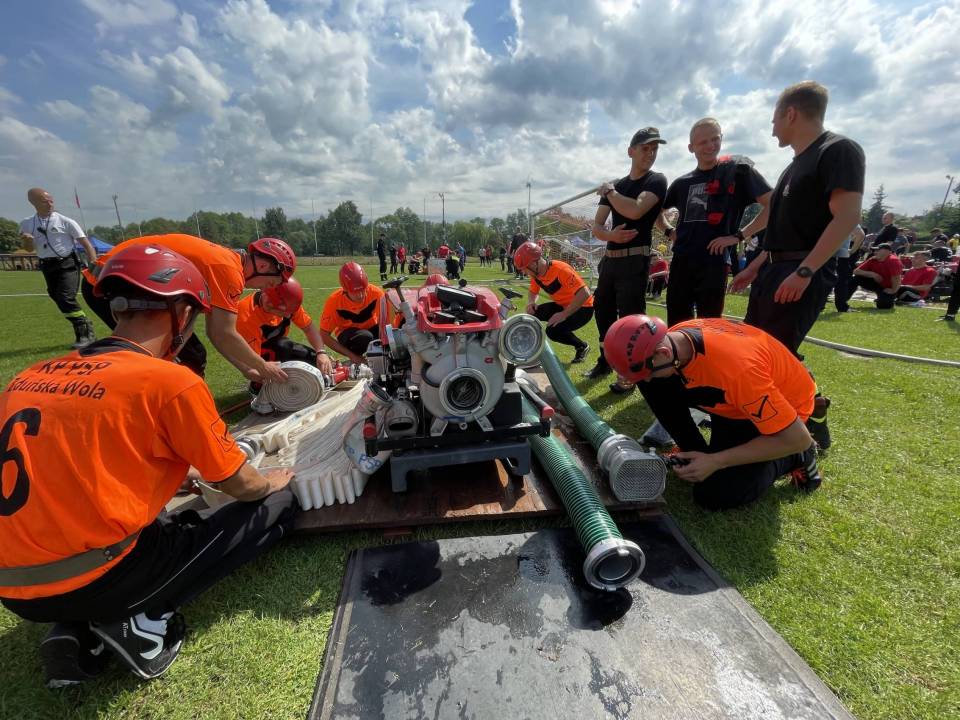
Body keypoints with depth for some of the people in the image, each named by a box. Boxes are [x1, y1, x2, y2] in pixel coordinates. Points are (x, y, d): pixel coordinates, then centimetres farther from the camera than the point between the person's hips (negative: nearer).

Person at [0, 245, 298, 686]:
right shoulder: (172, 381, -17)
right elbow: (239, 486, -5)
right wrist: (271, 483, 17)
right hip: (89, 583, -7)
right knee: (277, 505, 2)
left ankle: (80, 629, 12)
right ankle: (140, 619, -2)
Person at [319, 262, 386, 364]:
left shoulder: (376, 293, -23)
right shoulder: (334, 300, -24)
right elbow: (324, 335, -18)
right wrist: (351, 355, -25)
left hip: (371, 329, 2)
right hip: (347, 332, -2)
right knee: (365, 338, -37)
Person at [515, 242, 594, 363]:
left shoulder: (560, 270, -30)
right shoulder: (536, 273, -5)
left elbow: (584, 294, -34)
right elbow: (533, 292, 14)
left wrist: (564, 314, -34)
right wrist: (531, 303, -9)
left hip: (583, 308, -8)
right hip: (562, 305, 8)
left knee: (553, 330, -26)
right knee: (533, 313, -7)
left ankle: (582, 346, 0)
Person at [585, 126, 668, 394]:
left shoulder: (656, 181, 0)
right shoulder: (615, 186, 16)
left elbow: (635, 210, -20)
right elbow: (596, 227, 8)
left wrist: (609, 191, -5)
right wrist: (611, 235, -14)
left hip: (634, 260, -6)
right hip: (609, 259, 7)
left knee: (630, 317, -7)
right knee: (602, 312, 14)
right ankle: (606, 361, 31)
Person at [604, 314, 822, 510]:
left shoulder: (738, 367, -41)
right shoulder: (672, 338, -22)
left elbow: (798, 439, -30)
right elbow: (650, 380, 2)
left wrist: (715, 461, -28)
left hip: (784, 406, -5)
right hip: (734, 397, 6)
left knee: (713, 494, -15)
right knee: (655, 386, -15)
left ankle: (796, 458, 8)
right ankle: (696, 451, 2)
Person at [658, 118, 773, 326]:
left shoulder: (738, 169, 2)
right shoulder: (682, 182, 14)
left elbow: (772, 206, -3)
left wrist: (739, 235, -9)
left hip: (714, 262, -4)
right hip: (681, 261, 4)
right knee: (676, 326, 7)